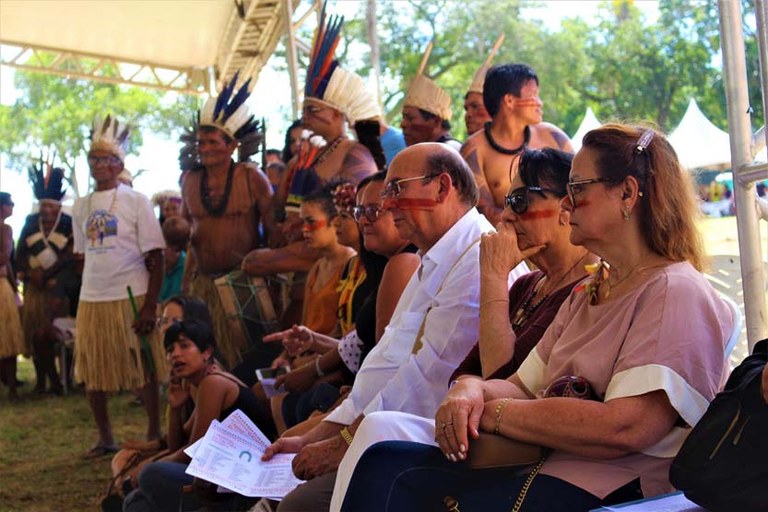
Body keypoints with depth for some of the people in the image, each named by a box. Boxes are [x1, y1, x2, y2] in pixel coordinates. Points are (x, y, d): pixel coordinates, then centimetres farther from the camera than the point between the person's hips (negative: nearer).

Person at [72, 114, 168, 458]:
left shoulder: (136, 202, -3)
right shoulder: (81, 206, 10)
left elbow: (155, 258, -7)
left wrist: (150, 305, -14)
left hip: (131, 297, -5)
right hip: (92, 299, 5)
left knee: (144, 368, 2)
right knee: (91, 371, 8)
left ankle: (154, 433, 14)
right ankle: (105, 438, 22)